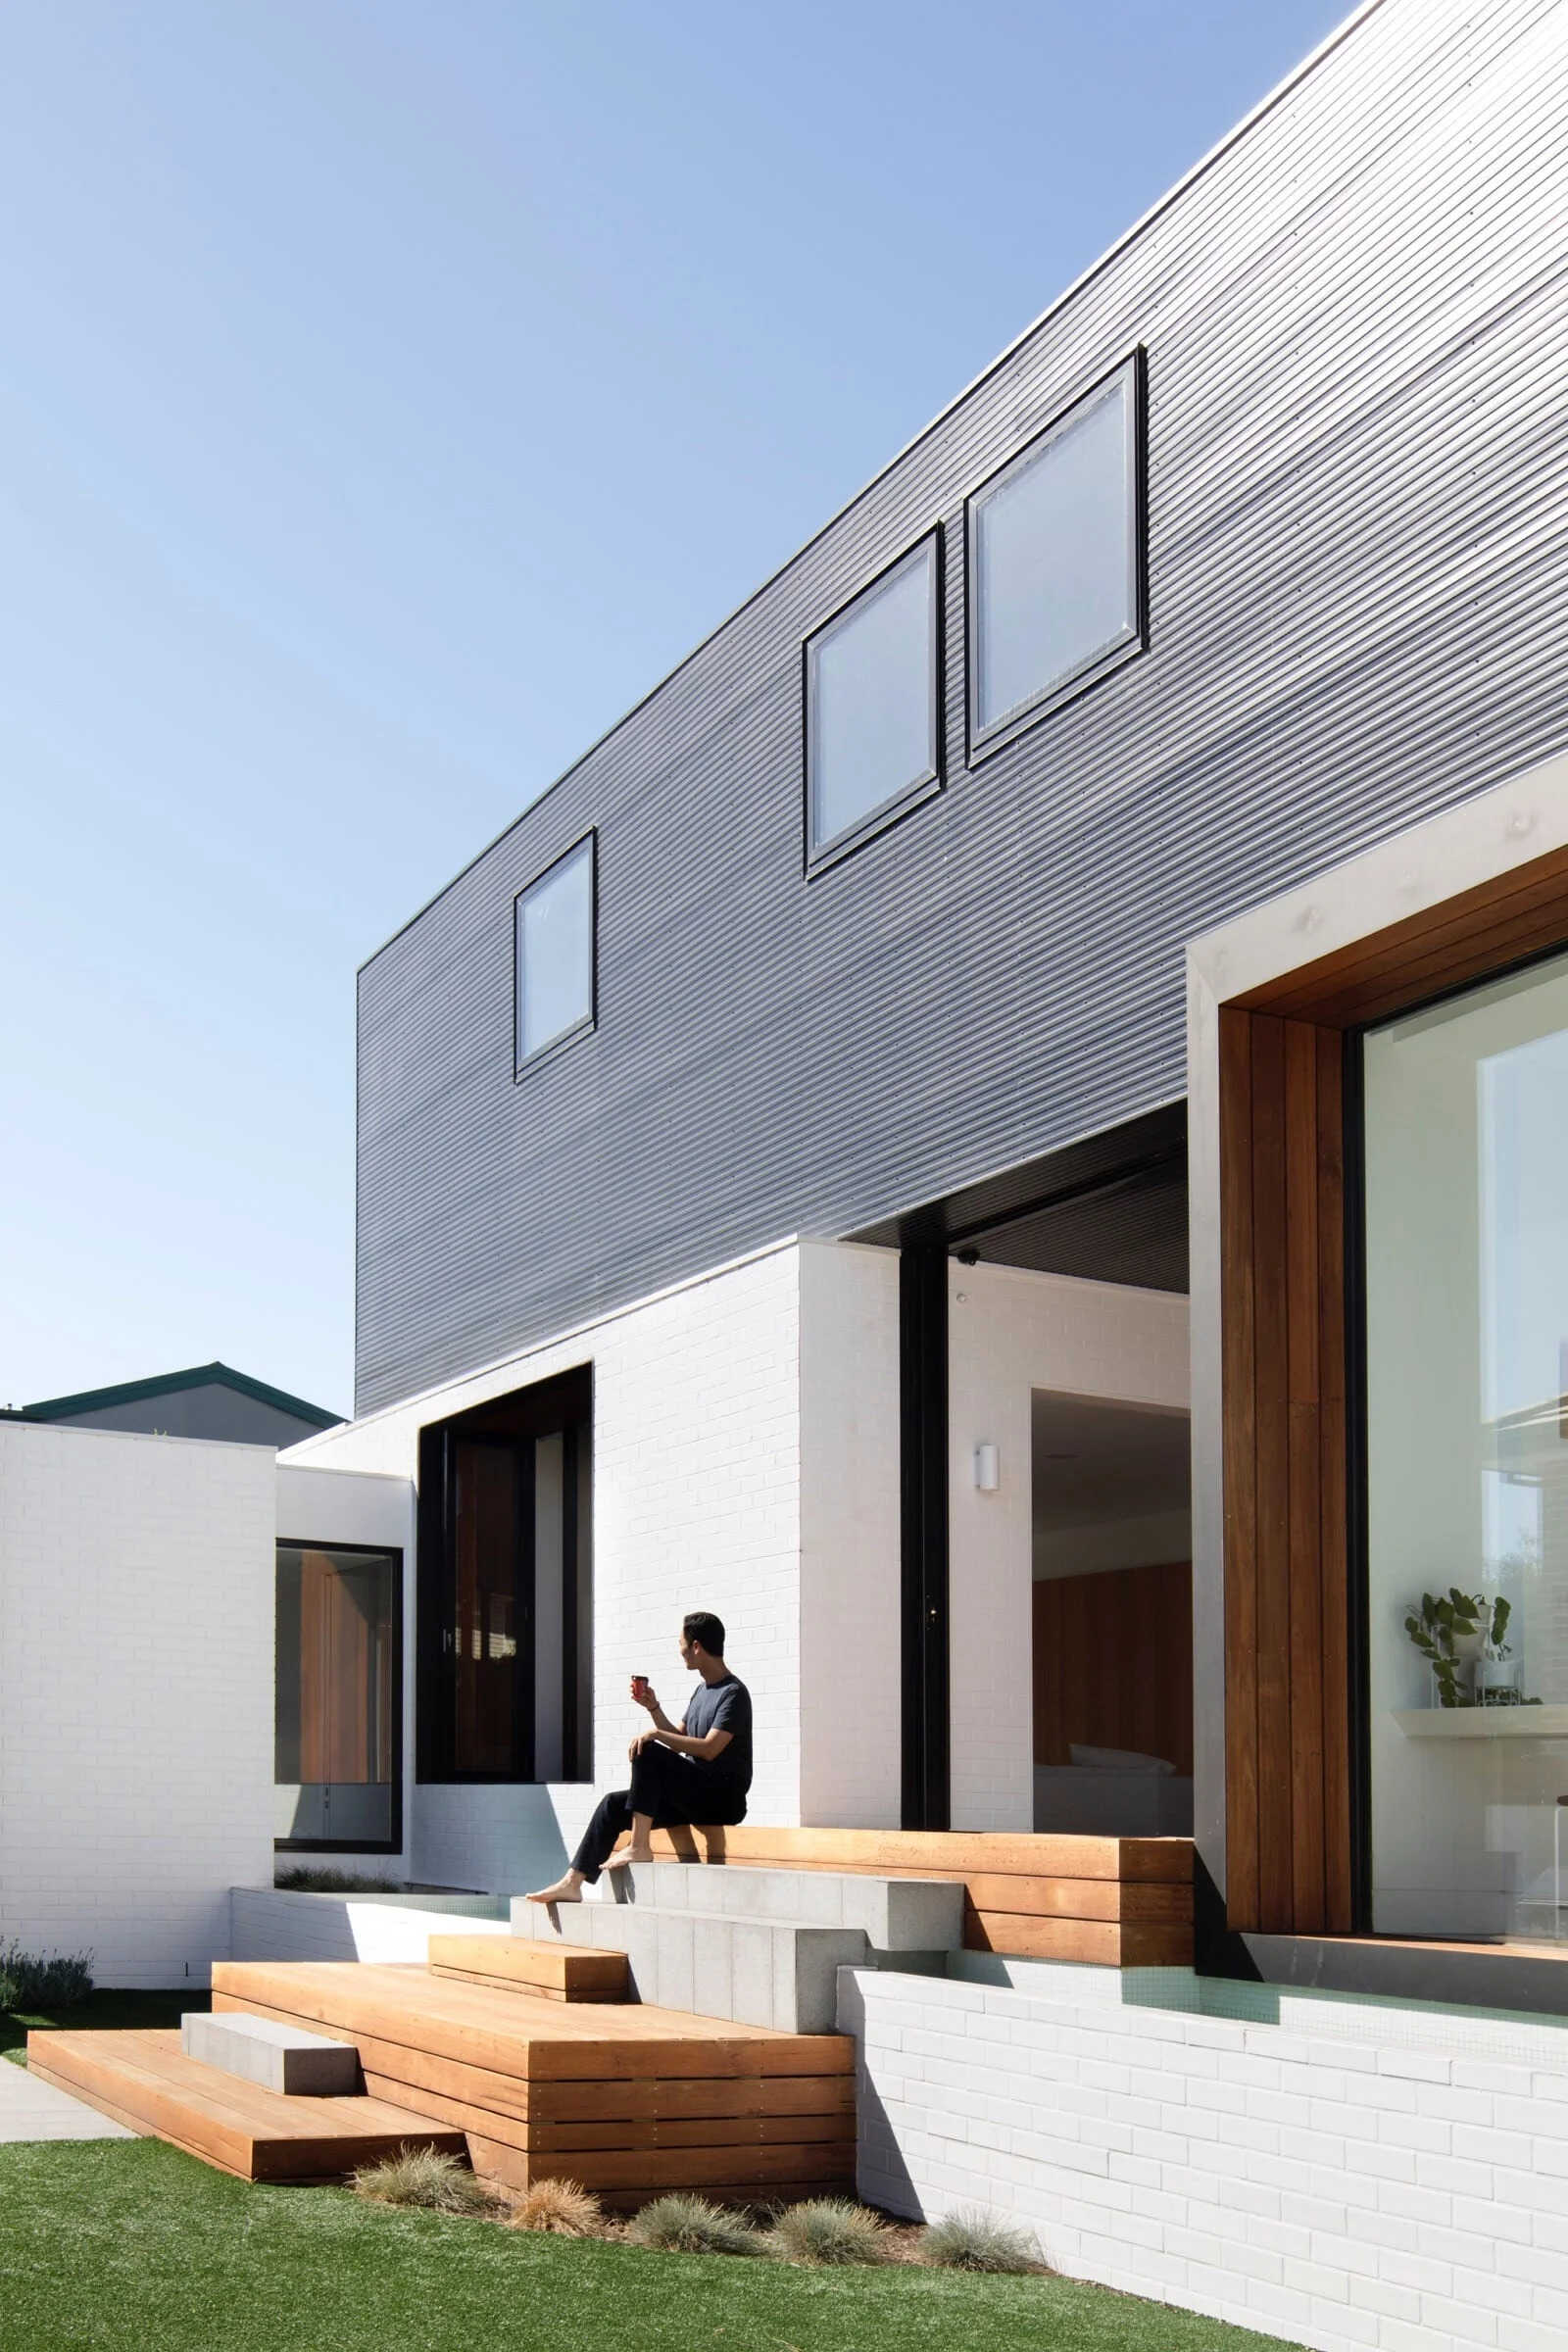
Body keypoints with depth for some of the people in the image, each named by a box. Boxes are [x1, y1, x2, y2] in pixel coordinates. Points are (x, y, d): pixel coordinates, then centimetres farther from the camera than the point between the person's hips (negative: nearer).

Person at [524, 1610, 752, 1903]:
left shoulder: (733, 1693, -11)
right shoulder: (702, 1691, 19)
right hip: (695, 1797, 9)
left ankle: (640, 1846, -24)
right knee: (613, 1805, 0)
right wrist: (653, 1708, 11)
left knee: (647, 1752, -26)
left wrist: (656, 1733, -22)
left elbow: (709, 1749, -23)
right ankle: (573, 1882, -3)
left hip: (724, 1800, -9)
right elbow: (678, 1743, 24)